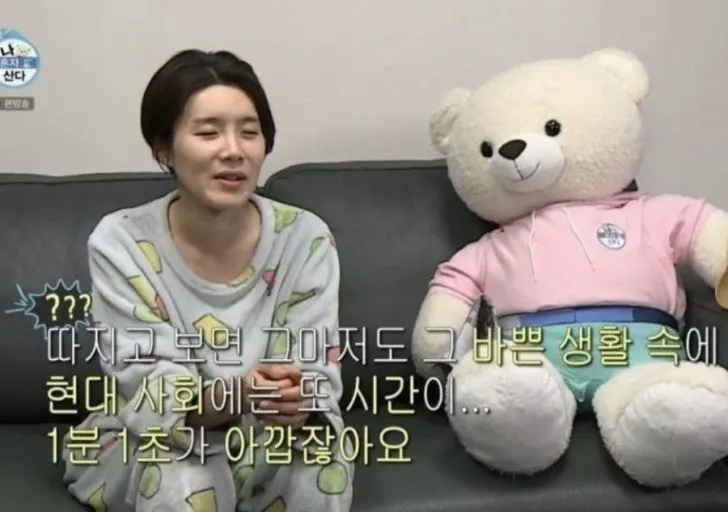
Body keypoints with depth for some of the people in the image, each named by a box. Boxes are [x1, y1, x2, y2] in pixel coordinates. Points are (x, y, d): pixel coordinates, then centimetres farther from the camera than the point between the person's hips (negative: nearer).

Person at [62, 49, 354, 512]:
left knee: (319, 463, -28)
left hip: (268, 442, 2)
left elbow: (318, 378, -16)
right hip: (145, 445, -1)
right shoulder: (120, 244, -18)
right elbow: (153, 395, -22)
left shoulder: (306, 238, -15)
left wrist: (298, 406, -41)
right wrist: (235, 396, -43)